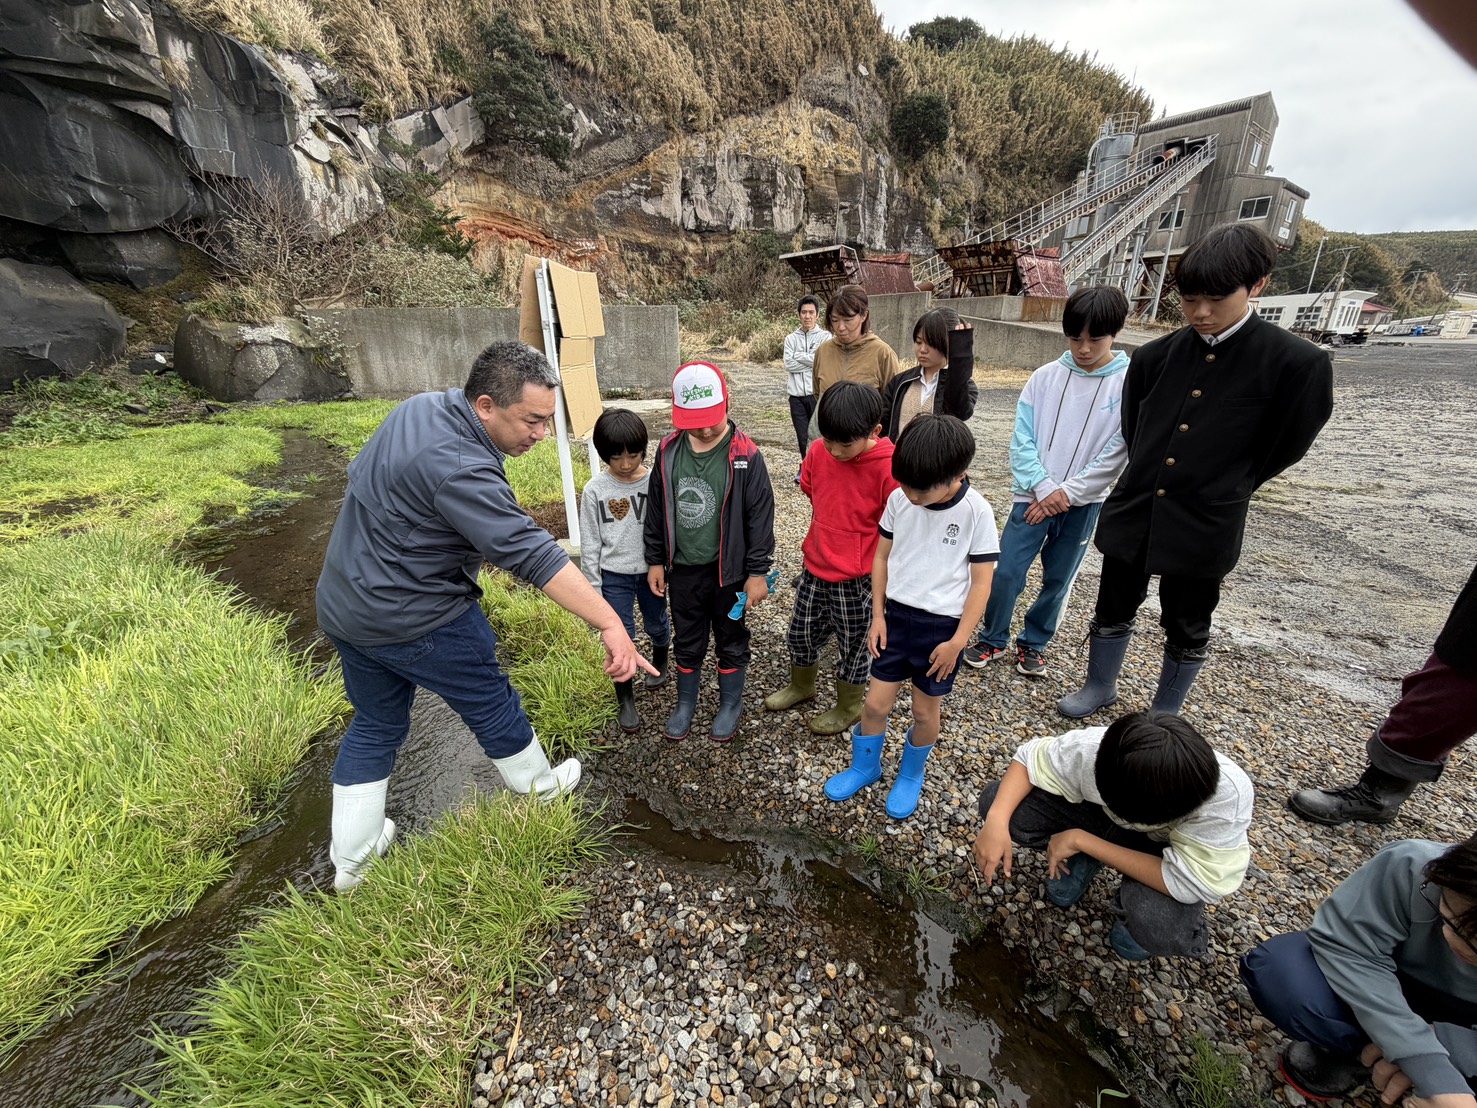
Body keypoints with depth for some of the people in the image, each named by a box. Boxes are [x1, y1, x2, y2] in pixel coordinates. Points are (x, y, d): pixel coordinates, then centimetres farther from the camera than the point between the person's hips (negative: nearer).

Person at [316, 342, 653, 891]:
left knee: (375, 725, 22)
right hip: (415, 620, -9)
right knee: (490, 702, 14)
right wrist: (611, 626, -40)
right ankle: (537, 785, 39)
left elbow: (362, 472, 17)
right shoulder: (460, 469, -31)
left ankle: (350, 857, 38)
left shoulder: (421, 406, 0)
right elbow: (533, 554, -39)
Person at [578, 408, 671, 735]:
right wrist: (593, 588, -2)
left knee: (657, 626, 20)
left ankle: (660, 662, 52)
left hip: (650, 570, 1)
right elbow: (589, 544, -4)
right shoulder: (595, 490, -11)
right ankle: (626, 700, 26)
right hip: (614, 576, 0)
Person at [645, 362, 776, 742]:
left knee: (731, 642, 17)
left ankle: (730, 704, 39)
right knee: (687, 643, 20)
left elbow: (760, 516, -11)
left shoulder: (745, 455, -16)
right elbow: (656, 508, 5)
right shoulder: (668, 450, -5)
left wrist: (758, 572, -10)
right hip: (682, 569, 3)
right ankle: (686, 703, 42)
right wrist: (655, 560, 7)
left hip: (728, 571, -3)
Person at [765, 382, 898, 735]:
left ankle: (849, 708, 41)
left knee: (852, 646, 15)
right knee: (801, 633, 21)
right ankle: (801, 686, 49)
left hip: (857, 580, -5)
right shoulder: (818, 452, -6)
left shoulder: (889, 467, -22)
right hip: (815, 567, 5)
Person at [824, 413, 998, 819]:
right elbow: (881, 558, 3)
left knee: (925, 710, 14)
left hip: (942, 626, -2)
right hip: (896, 617, 3)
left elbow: (981, 583, -10)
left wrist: (958, 640, -10)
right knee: (875, 702, 9)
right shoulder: (899, 498, -7)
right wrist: (878, 615, 1)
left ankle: (911, 775, 40)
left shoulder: (977, 512, -15)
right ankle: (864, 765, 36)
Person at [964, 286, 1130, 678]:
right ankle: (992, 639, 20)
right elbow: (1022, 440, -3)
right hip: (1033, 497, 1)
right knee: (1006, 573, -2)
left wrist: (1067, 492, -13)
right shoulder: (1045, 377, -1)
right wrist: (1044, 487, -13)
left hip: (1083, 503, 0)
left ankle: (1034, 643, 32)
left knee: (1058, 580, 11)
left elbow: (1117, 454, -9)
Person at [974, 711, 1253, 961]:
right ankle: (1083, 861, 8)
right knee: (997, 803, -20)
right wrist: (997, 822, -33)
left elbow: (1187, 884, -35)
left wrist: (1081, 840, -31)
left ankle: (1139, 915, 3)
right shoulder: (1093, 748, -34)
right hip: (1103, 818, 2)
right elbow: (1031, 758, -18)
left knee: (1158, 925, -36)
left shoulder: (1227, 795, -39)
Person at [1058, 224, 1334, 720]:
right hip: (1134, 511, 3)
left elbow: (1285, 445, -2)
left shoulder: (1298, 363, -10)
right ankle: (1100, 685, 39)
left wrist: (1224, 490, 3)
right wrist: (1149, 476, 9)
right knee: (1113, 609, 16)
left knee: (1186, 629, 14)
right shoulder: (1154, 357, 0)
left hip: (1204, 526, -3)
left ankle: (1165, 716, 35)